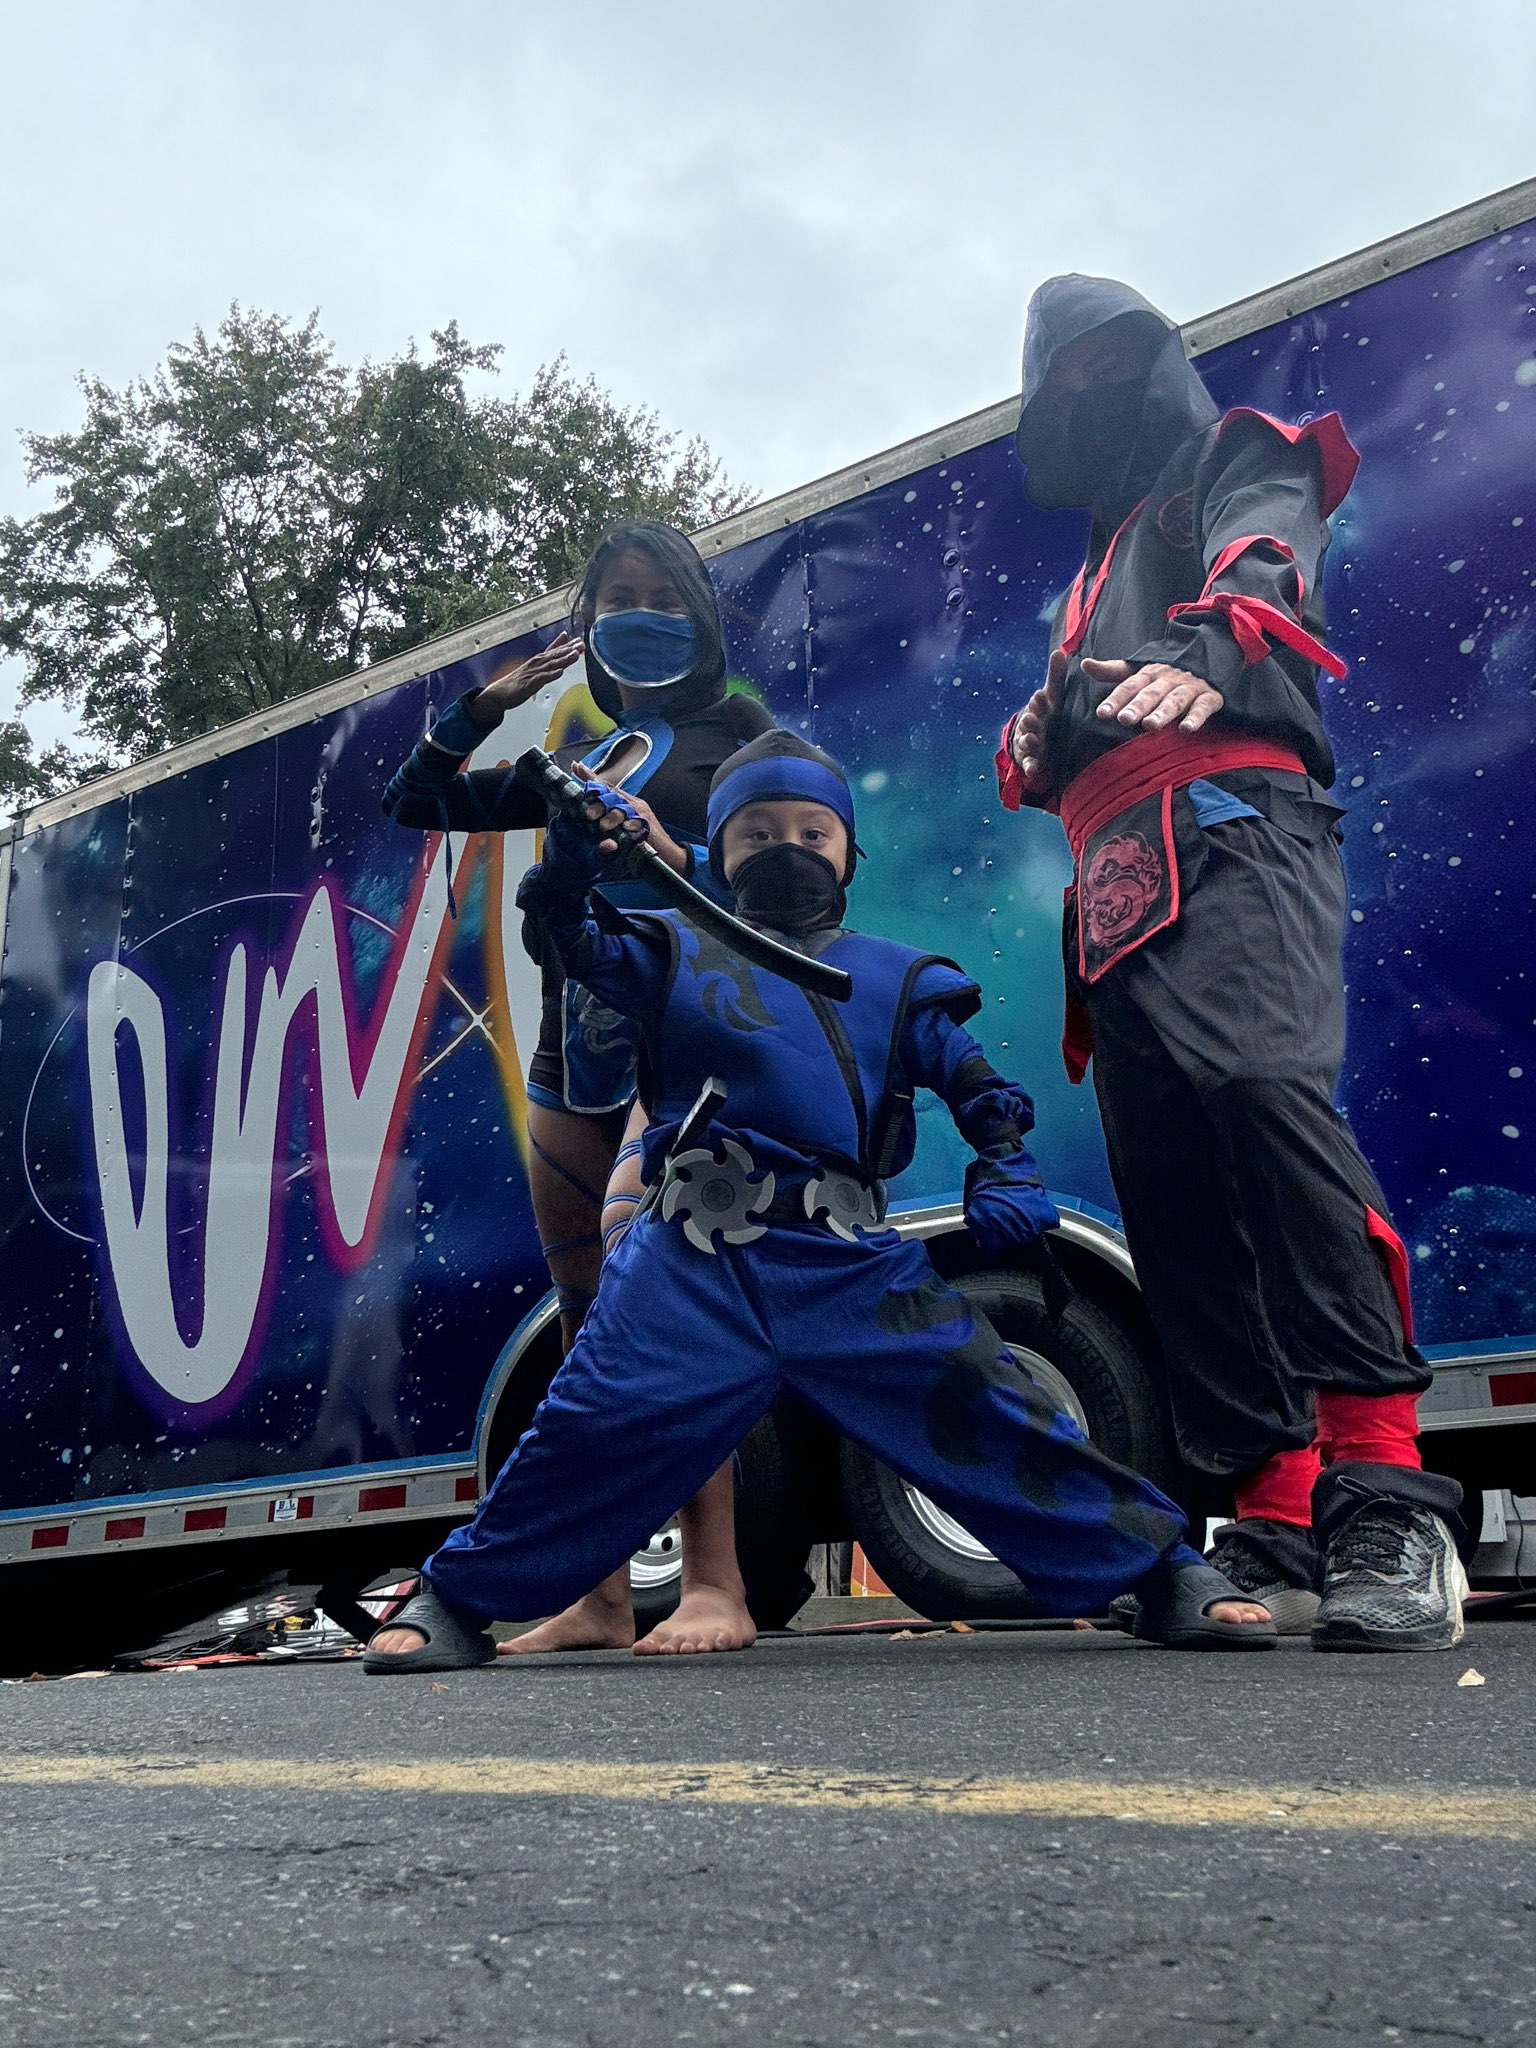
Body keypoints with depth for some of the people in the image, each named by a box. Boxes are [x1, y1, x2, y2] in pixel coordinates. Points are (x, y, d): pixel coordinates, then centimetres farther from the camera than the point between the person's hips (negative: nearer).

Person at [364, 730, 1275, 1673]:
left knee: (982, 1407, -6)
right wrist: (571, 862, -17)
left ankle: (1166, 1570, 6)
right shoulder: (677, 951, 16)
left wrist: (1007, 1172, 0)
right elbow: (574, 946, 2)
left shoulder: (897, 979, 19)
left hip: (853, 1265, 1)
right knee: (597, 1423, -7)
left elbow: (981, 1087, 18)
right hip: (695, 1261, -1)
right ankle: (457, 1602, 14)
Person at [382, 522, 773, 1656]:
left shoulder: (740, 738, 9)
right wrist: (486, 704, 15)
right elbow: (420, 801, 28)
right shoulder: (583, 764, 25)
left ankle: (716, 1582, -28)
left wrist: (680, 864, -20)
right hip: (573, 1049, 7)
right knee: (588, 1320, 4)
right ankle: (601, 1598, 10)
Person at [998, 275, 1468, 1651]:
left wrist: (1208, 647, -34)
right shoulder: (1102, 568, 38)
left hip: (1233, 827, -8)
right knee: (1172, 1204, -2)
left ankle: (1389, 1497, -40)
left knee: (1255, 1078, -33)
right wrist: (1035, 744, 7)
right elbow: (1068, 759, 33)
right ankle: (1277, 1534, -2)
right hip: (1121, 891, 8)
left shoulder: (1237, 464, 16)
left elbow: (1263, 564, -9)